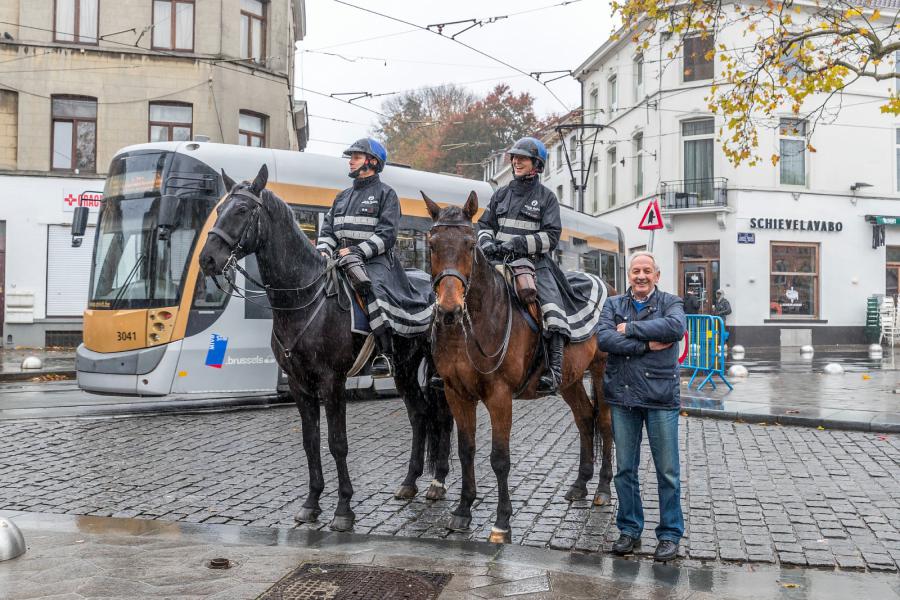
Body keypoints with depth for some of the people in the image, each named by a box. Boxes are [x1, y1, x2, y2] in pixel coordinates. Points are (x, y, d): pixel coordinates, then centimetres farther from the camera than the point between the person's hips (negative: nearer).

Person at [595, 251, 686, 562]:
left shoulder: (670, 303, 2)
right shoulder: (613, 304, 8)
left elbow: (675, 327, -22)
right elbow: (603, 338, -11)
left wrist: (630, 328, -18)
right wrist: (648, 344, -17)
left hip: (661, 397, -2)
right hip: (622, 397, 3)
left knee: (668, 471, 4)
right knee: (625, 469, 11)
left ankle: (670, 534, 17)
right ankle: (629, 530, 25)